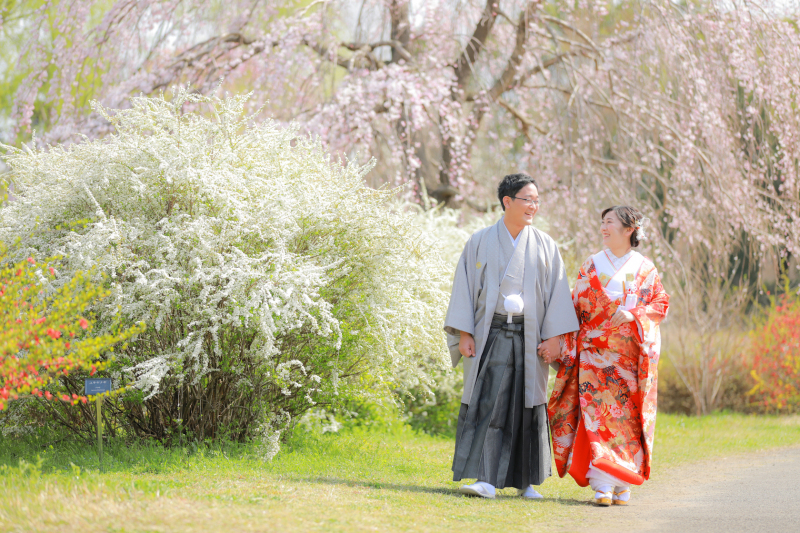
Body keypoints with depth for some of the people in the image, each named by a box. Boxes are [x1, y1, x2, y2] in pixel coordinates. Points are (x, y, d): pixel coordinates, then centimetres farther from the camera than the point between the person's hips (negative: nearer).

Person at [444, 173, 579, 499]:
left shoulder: (544, 246, 7)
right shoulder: (480, 242, 4)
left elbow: (557, 291, 5)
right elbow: (465, 287, 2)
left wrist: (554, 335, -5)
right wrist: (464, 333, -6)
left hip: (529, 335, 1)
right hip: (490, 334, -1)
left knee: (528, 406, 4)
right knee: (488, 403, -10)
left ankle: (525, 480, 14)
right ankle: (486, 480, -14)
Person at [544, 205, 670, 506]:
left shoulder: (645, 269, 8)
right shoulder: (591, 266, 11)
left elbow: (661, 304, 4)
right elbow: (575, 309, 9)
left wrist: (634, 316, -13)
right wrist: (560, 345, 1)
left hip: (631, 354, 0)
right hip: (595, 351, 0)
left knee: (628, 416, -2)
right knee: (598, 415, -10)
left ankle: (623, 484, 6)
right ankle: (602, 486, -14)